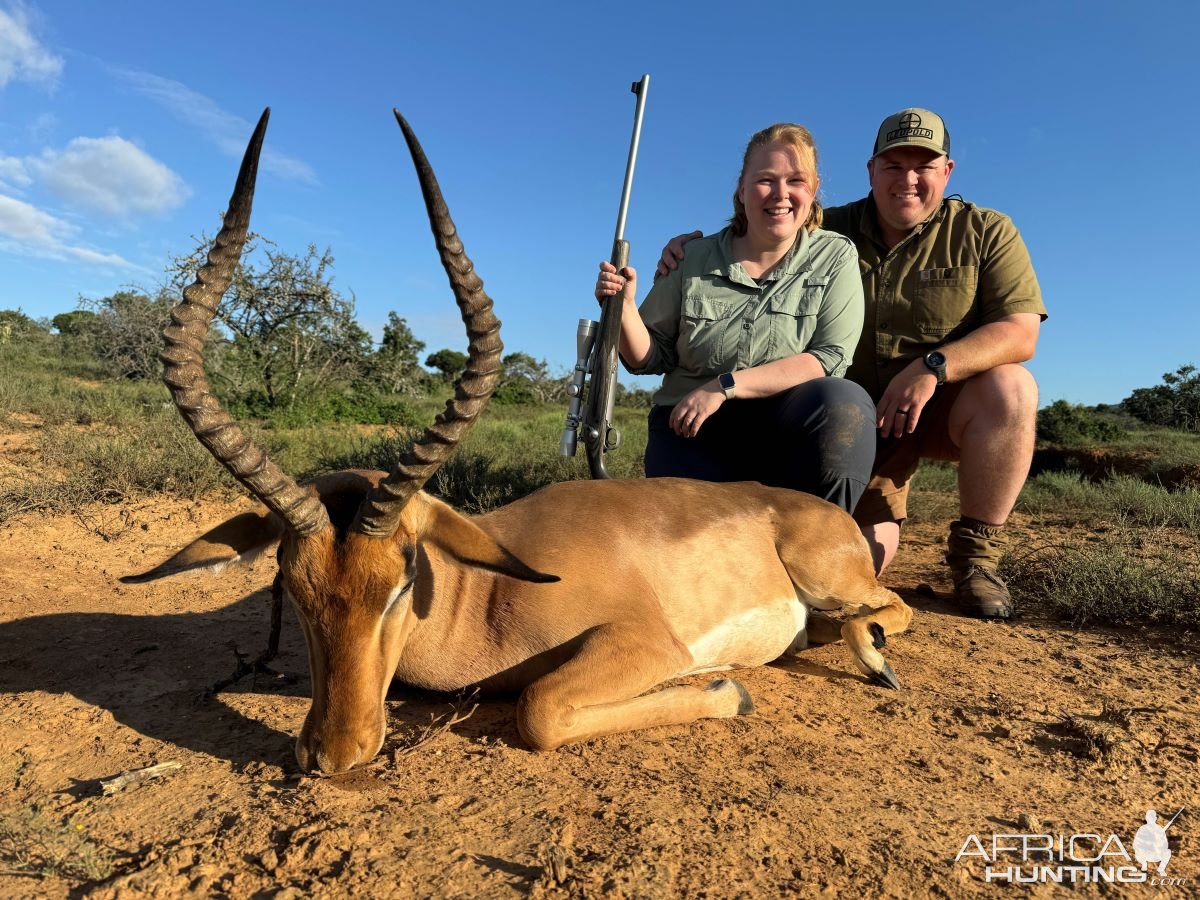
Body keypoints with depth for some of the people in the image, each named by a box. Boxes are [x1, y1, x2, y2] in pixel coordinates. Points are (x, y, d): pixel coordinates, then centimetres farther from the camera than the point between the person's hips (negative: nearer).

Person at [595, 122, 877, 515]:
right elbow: (651, 359, 7)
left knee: (844, 404, -32)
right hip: (691, 429, 0)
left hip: (788, 432, 1)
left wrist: (725, 386, -19)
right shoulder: (694, 259, 4)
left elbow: (830, 357, -12)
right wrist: (623, 307, -14)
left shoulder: (835, 257, 1)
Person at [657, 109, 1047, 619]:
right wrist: (694, 245, -18)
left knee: (1010, 386, -34)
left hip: (943, 407, 0)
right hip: (857, 419, 0)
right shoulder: (829, 231, -1)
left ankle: (975, 554, -14)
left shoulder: (986, 232, -5)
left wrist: (934, 366, -33)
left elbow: (1020, 333, -15)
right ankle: (886, 508, 26)